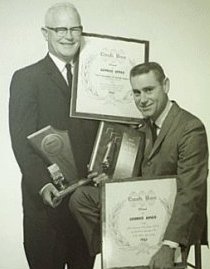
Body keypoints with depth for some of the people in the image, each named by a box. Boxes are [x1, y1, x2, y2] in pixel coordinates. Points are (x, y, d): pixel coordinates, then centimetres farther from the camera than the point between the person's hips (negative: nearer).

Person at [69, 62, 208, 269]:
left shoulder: (191, 129, -20)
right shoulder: (144, 126, 6)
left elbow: (189, 192, -26)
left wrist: (168, 247, -32)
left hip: (177, 220, -7)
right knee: (80, 198, -2)